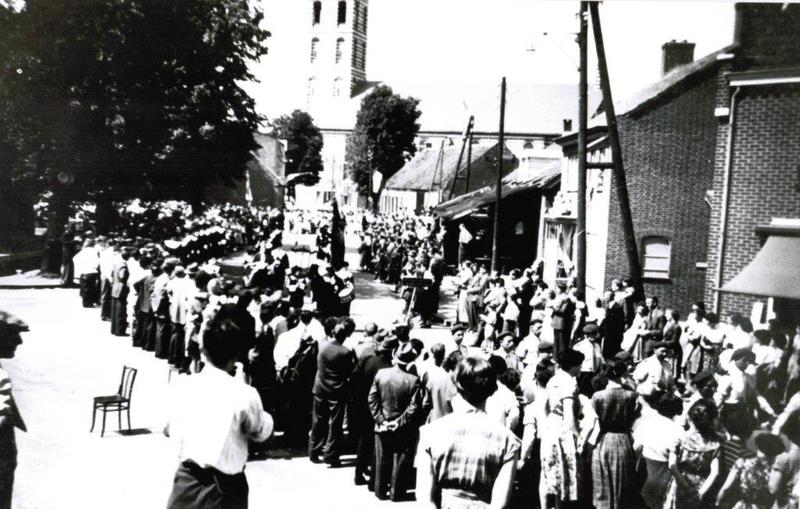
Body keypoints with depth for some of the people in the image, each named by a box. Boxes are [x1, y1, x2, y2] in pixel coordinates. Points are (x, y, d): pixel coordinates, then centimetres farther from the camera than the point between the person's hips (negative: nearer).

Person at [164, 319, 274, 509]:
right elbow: (261, 433, 0)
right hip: (224, 485, -3)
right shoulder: (245, 394, -17)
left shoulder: (186, 385, -4)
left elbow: (172, 430, 10)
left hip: (187, 477, 4)